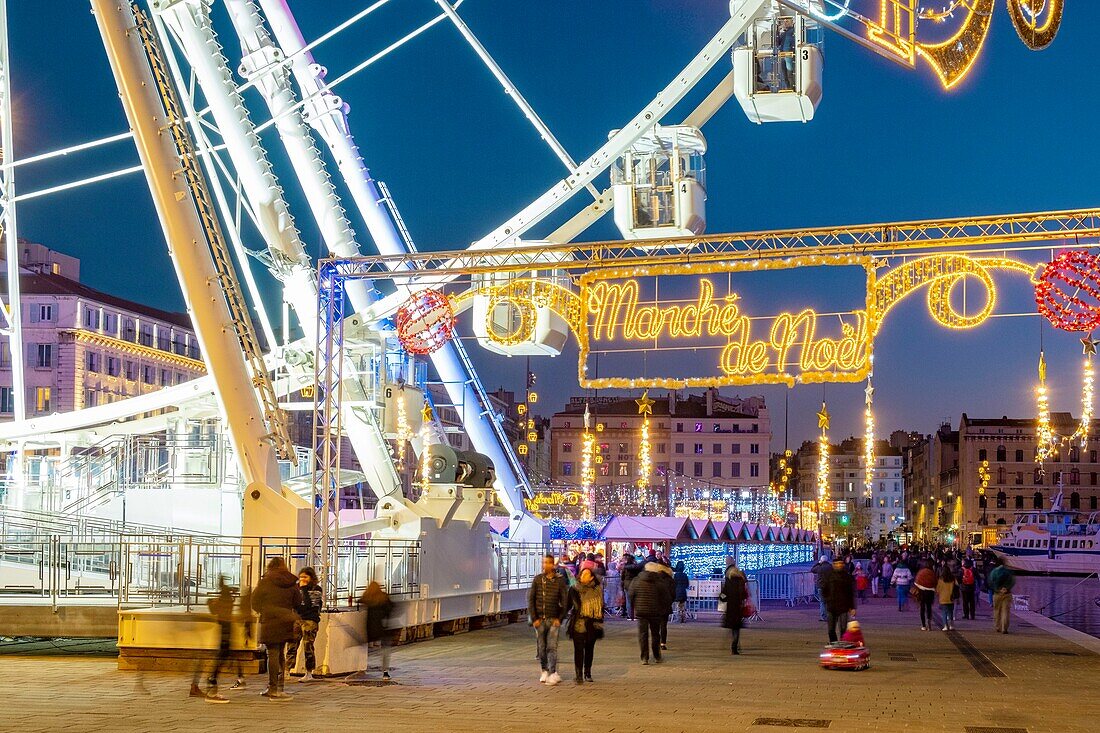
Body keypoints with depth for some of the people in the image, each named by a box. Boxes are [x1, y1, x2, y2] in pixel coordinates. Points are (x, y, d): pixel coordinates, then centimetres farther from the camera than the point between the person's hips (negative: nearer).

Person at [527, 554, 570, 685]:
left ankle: (553, 674, -11)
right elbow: (530, 599, 3)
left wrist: (560, 618, -7)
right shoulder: (537, 579, 3)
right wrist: (534, 618, -3)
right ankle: (544, 671, 22)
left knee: (552, 647, -9)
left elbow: (565, 601, 1)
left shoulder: (560, 580, -1)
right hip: (539, 619, 2)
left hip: (553, 620, -2)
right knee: (542, 647, 9)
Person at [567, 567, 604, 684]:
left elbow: (601, 607, 14)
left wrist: (599, 622, 10)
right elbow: (568, 605, 4)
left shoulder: (597, 591, 6)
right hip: (578, 625, -2)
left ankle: (587, 673, 25)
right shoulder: (574, 590, 1)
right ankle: (579, 675, -6)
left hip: (591, 625, 2)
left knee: (589, 649, 12)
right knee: (578, 650, -7)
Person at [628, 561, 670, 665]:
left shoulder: (636, 581, -1)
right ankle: (657, 656, 19)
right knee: (655, 634, 14)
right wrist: (663, 610, 11)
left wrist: (634, 608, 14)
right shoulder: (660, 582, -5)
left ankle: (644, 657, -1)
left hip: (640, 611, 0)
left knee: (643, 634, 4)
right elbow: (666, 599, -2)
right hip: (655, 612, 0)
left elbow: (631, 596, 3)